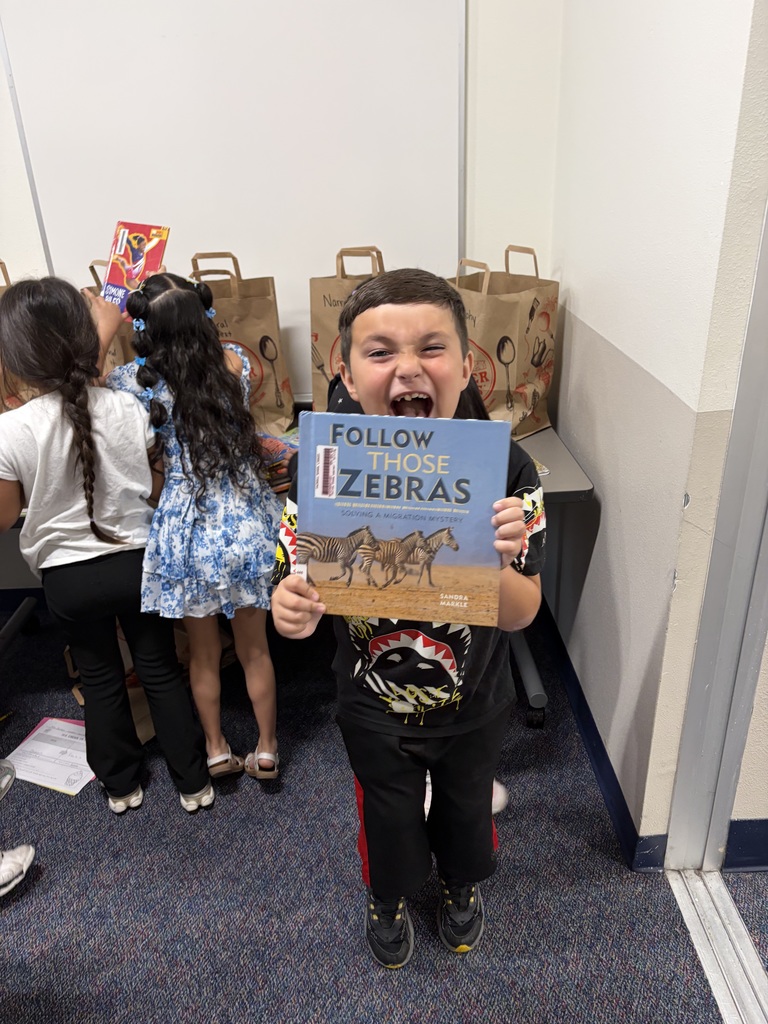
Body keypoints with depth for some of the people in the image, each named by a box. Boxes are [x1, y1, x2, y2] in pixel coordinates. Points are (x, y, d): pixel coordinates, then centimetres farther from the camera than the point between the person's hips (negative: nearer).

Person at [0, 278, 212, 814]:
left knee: (100, 678, 19)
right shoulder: (128, 409, -15)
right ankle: (193, 782, 28)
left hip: (68, 575, 0)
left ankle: (122, 785, 37)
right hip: (137, 560, 1)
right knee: (161, 670, 15)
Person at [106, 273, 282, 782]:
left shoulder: (135, 383, -12)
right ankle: (267, 750, 34)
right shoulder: (236, 363, -5)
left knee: (205, 654, 20)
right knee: (255, 650, 18)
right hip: (247, 525, 2)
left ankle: (217, 750, 37)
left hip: (188, 533, -2)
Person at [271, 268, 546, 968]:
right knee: (389, 819, 27)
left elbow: (522, 614, -21)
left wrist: (498, 565, -44)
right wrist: (291, 612, -41)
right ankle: (388, 898, 62)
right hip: (375, 709, 0)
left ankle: (463, 885, 66)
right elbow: (301, 591, -17)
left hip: (475, 706, 1)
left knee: (466, 807, 30)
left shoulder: (505, 469, -26)